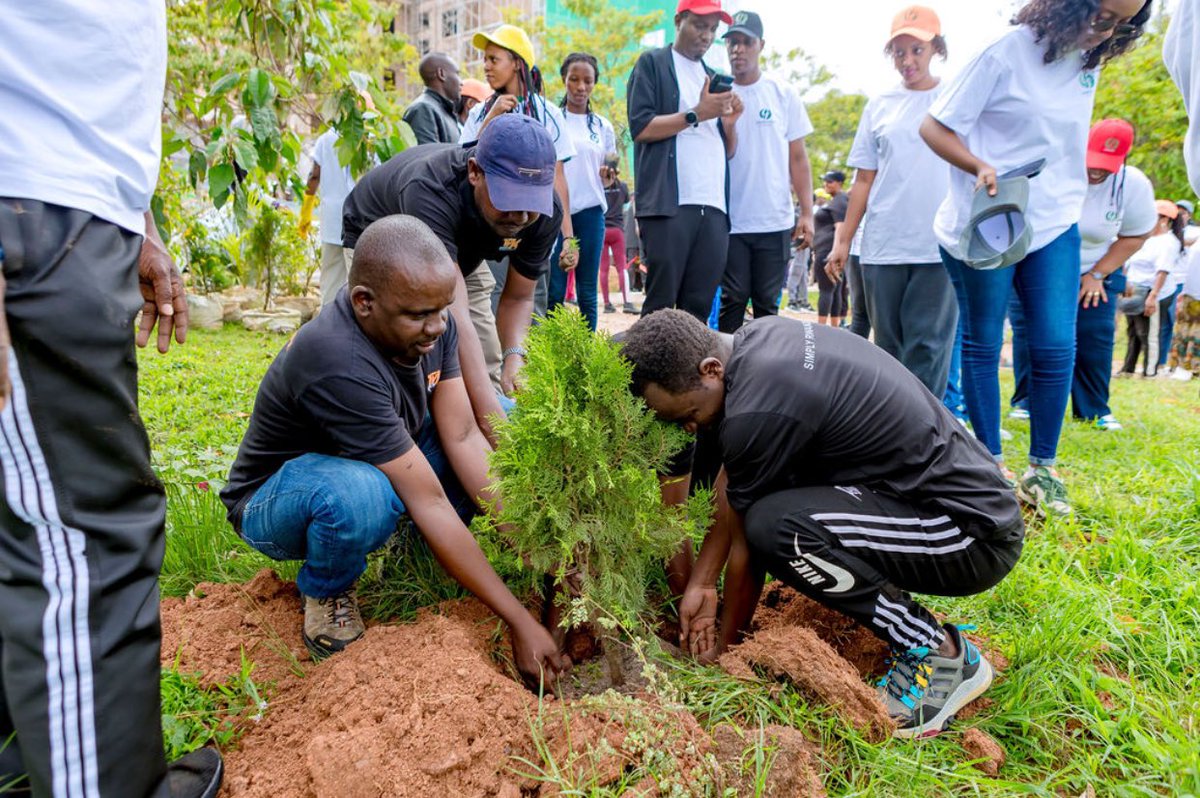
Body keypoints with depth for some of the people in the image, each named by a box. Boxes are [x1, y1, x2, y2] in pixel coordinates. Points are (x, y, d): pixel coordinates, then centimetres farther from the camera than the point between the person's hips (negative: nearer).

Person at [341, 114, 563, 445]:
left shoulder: (545, 212, -28)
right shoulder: (431, 191, -45)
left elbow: (517, 297, -15)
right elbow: (452, 312, -53)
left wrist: (514, 355, -37)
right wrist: (491, 417, -60)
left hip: (461, 256, 4)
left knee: (489, 374, -4)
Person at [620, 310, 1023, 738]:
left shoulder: (757, 411, -27)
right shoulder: (757, 335, 1)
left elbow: (745, 543, -13)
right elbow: (731, 483, 7)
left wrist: (723, 646, 4)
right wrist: (701, 583, 8)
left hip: (977, 537, -9)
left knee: (777, 527, -29)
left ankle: (942, 654, -7)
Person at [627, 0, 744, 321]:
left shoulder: (714, 78, 25)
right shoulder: (652, 63, 8)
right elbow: (640, 127, -5)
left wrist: (730, 122, 3)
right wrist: (696, 114, -9)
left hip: (714, 207, 6)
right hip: (669, 204, -5)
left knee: (699, 307, 2)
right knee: (661, 303, -7)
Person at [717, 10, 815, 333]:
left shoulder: (784, 95, 6)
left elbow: (798, 158, 6)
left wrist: (807, 213, -1)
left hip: (776, 222, 1)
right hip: (730, 222, 0)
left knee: (767, 304, 6)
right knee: (733, 301, 0)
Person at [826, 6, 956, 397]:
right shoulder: (879, 106, 13)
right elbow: (864, 180, 13)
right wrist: (843, 240, 7)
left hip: (941, 245, -2)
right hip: (882, 246, 3)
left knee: (927, 347, -5)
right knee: (889, 346, 8)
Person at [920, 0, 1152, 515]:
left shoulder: (1089, 62, 9)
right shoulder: (1006, 53, -10)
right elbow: (934, 127, -12)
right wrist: (980, 168, -27)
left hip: (1055, 224, 6)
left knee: (1056, 347, 0)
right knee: (982, 345, 3)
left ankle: (1041, 470, 12)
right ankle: (991, 465, 16)